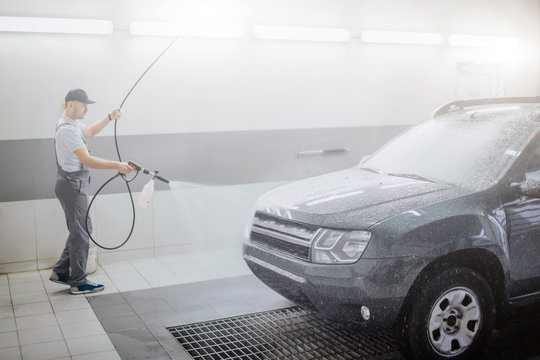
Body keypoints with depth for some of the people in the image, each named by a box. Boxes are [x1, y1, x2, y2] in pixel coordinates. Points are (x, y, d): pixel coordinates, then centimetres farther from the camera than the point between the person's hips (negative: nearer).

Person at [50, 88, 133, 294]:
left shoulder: (73, 124, 12)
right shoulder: (68, 129, -22)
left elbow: (90, 131, 32)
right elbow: (87, 160, -30)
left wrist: (109, 118, 18)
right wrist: (116, 165, -35)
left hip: (75, 184, 11)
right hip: (72, 186, -11)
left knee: (82, 229, 17)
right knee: (80, 232, -3)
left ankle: (61, 272, 25)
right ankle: (78, 282, 7)